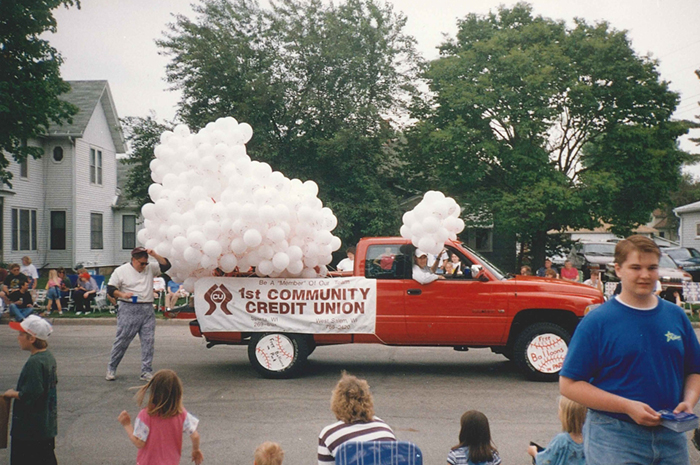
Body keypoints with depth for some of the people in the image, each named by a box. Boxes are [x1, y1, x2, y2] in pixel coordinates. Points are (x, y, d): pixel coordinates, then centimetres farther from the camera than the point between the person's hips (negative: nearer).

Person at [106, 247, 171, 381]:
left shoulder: (150, 269, 12)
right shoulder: (121, 271, 2)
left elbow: (166, 265, 8)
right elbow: (110, 289, 2)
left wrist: (154, 255, -4)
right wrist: (122, 294, -15)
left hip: (148, 311, 4)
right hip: (128, 310, -4)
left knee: (148, 341, 1)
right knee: (122, 340, 0)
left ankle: (146, 372, 7)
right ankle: (111, 369, 14)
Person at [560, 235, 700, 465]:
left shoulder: (676, 316, 7)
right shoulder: (597, 321, -7)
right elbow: (569, 384, -10)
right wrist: (627, 407, -17)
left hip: (671, 437, 4)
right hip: (613, 437, -4)